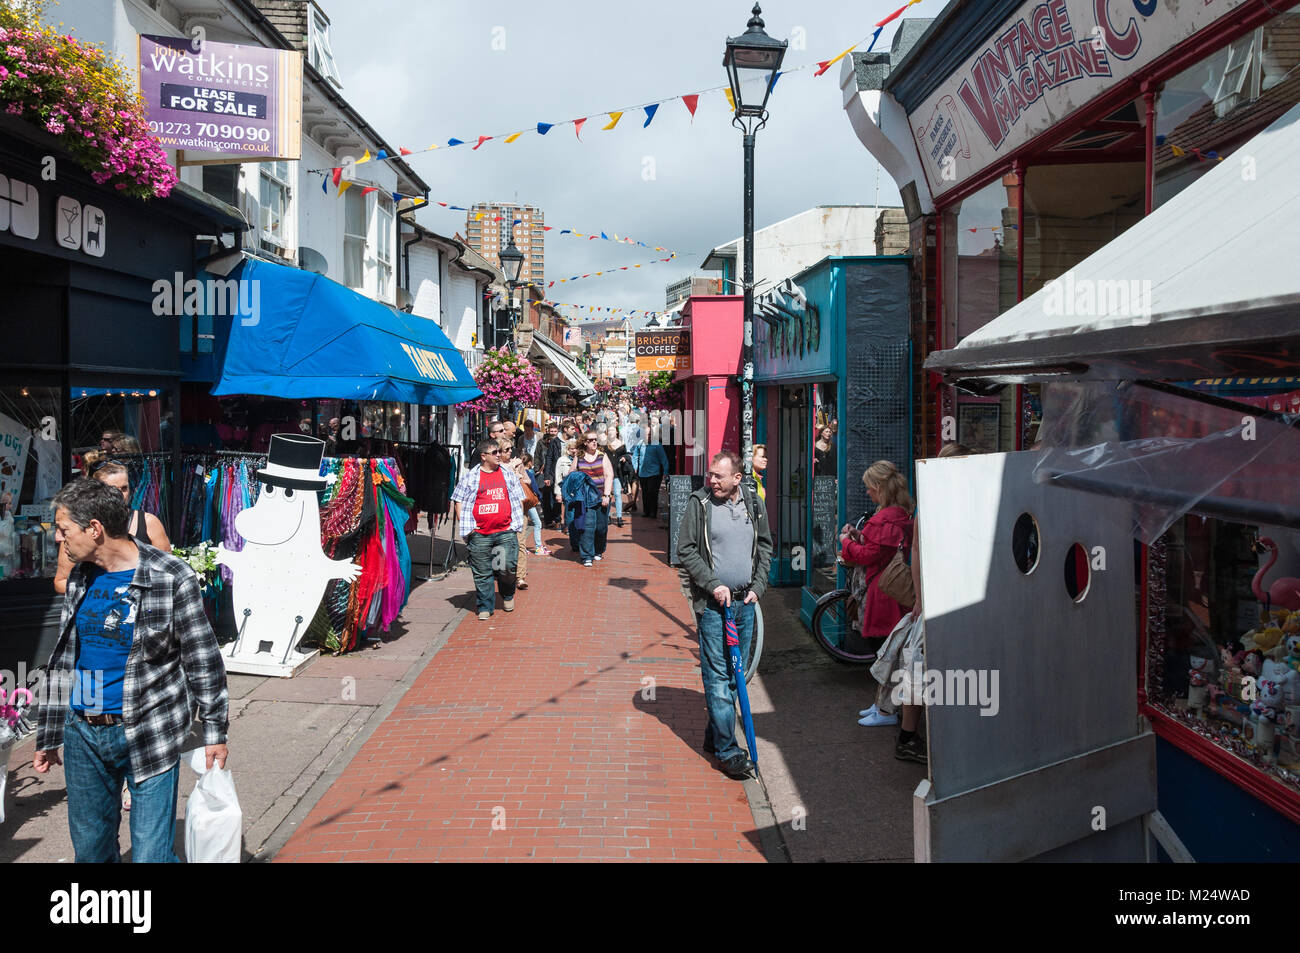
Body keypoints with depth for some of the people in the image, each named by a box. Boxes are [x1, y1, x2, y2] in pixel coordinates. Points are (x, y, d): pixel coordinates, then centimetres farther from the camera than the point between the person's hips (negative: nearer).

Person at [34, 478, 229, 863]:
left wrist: (214, 731, -6)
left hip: (148, 738, -6)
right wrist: (47, 737, 16)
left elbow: (203, 660, -7)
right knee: (90, 850, 16)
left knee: (151, 855, -3)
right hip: (82, 736, 6)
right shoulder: (80, 578, 7)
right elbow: (62, 660, 15)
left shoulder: (170, 578, -12)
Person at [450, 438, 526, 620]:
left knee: (508, 567, -6)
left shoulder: (508, 474, 11)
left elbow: (519, 499, 16)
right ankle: (485, 607, 16)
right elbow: (458, 500, 8)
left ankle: (508, 595, 23)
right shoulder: (471, 476, 5)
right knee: (482, 572, 3)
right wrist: (464, 524, 0)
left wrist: (517, 521, 5)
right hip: (479, 533, -1)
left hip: (506, 532, 1)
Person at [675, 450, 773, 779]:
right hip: (712, 603, -4)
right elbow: (685, 549, -6)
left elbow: (765, 546, 15)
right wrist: (713, 585, -13)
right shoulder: (699, 503, -6)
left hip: (745, 602, 5)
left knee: (737, 671, 11)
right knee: (717, 675, -5)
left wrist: (758, 586, 4)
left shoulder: (753, 504, 5)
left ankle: (715, 736, 25)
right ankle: (728, 750, -1)